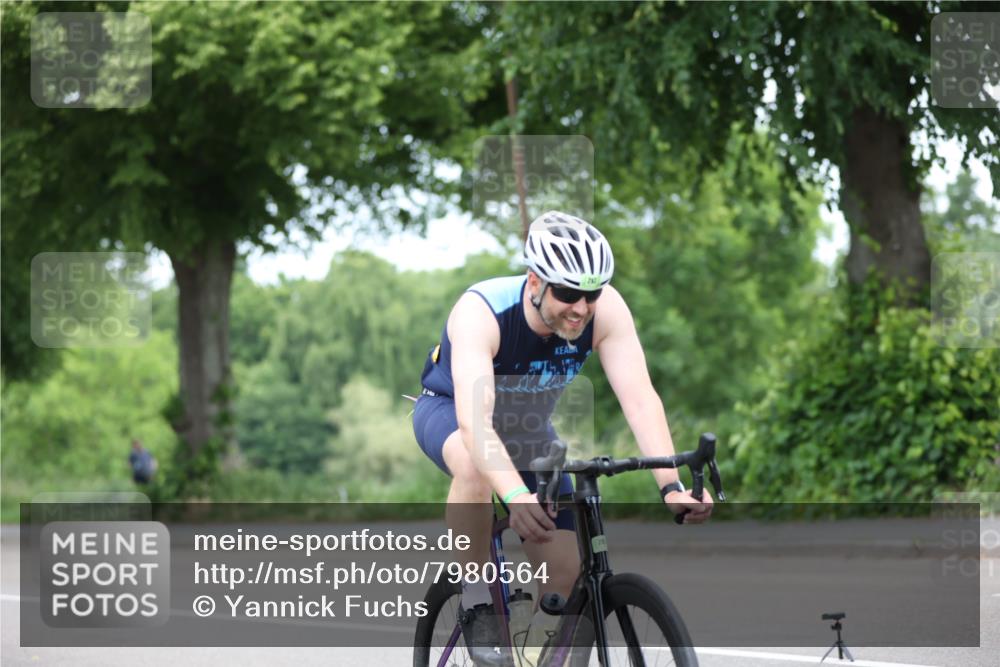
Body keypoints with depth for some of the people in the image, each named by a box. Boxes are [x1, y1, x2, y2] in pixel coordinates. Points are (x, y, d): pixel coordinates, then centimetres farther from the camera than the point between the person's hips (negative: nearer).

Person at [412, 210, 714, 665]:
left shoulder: (606, 310, -28)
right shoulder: (480, 313, -38)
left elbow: (640, 400, -35)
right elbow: (474, 422, -50)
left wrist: (672, 487, -50)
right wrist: (516, 497, -65)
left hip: (527, 427, 4)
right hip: (450, 410, -4)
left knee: (567, 571, -9)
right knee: (476, 466, -40)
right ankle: (475, 600, -22)